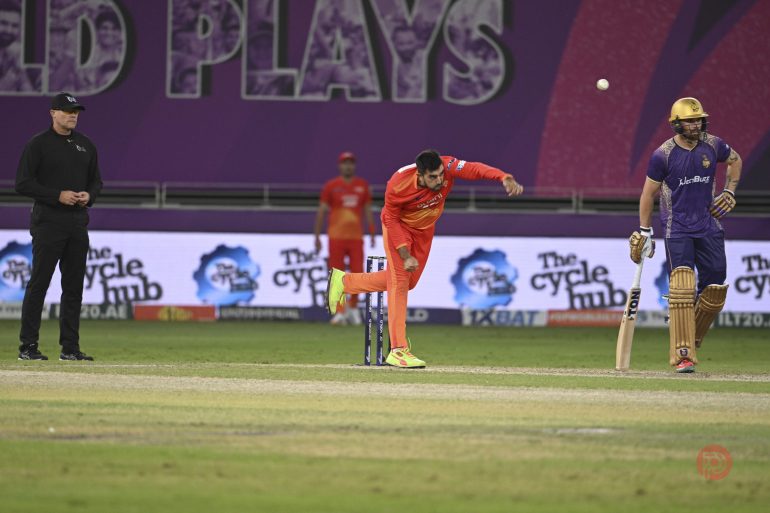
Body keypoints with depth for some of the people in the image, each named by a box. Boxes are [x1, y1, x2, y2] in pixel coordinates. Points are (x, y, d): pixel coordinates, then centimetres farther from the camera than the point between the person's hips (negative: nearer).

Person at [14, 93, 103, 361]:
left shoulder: (86, 145, 14)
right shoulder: (38, 145, -4)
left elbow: (96, 180, 21)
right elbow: (23, 184, -9)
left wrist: (89, 195, -2)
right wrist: (58, 195, -17)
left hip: (78, 224, 6)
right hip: (48, 224, -6)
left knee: (74, 286, 7)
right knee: (38, 284, -5)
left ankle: (70, 347, 12)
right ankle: (28, 346, -3)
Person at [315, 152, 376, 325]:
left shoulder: (362, 186, 9)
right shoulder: (331, 186, 1)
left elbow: (368, 211, 14)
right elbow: (321, 211, 1)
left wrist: (372, 233, 8)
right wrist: (317, 237, -3)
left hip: (356, 237, 2)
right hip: (336, 237, -2)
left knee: (357, 273, -2)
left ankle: (353, 307, 17)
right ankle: (340, 311, 3)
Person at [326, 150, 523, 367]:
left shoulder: (447, 167, -33)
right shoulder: (397, 186, -37)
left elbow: (474, 169, -50)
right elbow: (391, 220, -23)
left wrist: (505, 178, -68)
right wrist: (405, 255, -30)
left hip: (424, 229, 5)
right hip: (398, 226, -5)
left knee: (408, 281, 15)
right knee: (399, 281, -13)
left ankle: (344, 281, 30)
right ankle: (398, 350, -13)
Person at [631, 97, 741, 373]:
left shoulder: (713, 145, 0)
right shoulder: (663, 155, -10)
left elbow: (735, 159, 22)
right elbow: (648, 193, 0)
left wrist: (729, 191, 9)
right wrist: (644, 232, -1)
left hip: (709, 226, 4)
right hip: (677, 229, -4)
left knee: (715, 288, 1)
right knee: (682, 284, -18)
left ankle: (691, 337, 24)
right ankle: (683, 355, -20)